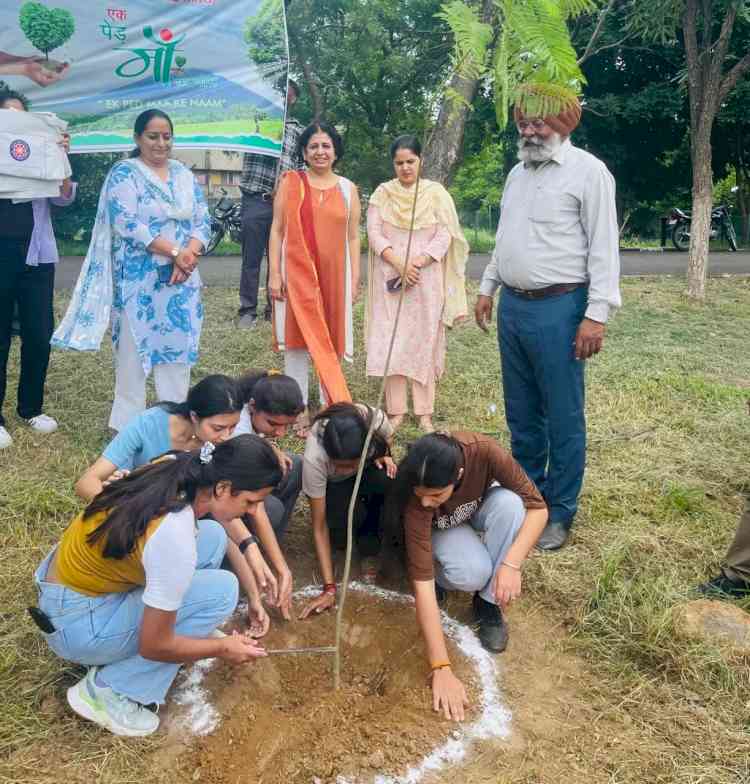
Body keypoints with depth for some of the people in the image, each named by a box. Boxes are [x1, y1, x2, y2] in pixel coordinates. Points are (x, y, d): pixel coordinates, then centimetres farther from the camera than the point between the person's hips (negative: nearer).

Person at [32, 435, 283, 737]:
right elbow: (154, 646, -21)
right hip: (76, 624, -8)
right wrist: (223, 648, -6)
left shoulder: (178, 469, -11)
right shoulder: (175, 539, -33)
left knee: (214, 535, -2)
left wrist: (253, 594, 8)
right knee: (221, 590, -16)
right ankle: (108, 690, -4)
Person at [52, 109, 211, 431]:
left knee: (178, 349, 7)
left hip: (183, 279, 5)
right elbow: (127, 224, -15)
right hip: (139, 280, -5)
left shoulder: (184, 174, 14)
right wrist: (175, 252, -18)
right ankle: (128, 425, 11)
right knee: (135, 350, 0)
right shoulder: (124, 173, -2)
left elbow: (202, 220, 7)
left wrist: (190, 254, -12)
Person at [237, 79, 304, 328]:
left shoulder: (299, 131, 14)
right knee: (251, 258, 0)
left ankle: (274, 308, 15)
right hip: (255, 200, -2)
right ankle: (248, 310, 6)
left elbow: (303, 168, 14)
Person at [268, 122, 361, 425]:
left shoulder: (348, 189, 9)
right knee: (298, 338, 2)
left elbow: (353, 237, 8)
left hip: (334, 274, 2)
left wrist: (355, 279, 2)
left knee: (331, 340, 7)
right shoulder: (290, 183, 4)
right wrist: (274, 273, -7)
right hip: (297, 273, -2)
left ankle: (330, 405, 18)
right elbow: (277, 230, 1)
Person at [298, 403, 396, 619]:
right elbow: (319, 526, -30)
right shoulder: (314, 459, -40)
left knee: (390, 480, -33)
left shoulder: (376, 420, -37)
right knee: (340, 536, -30)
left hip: (368, 470, 2)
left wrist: (384, 456, -29)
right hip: (333, 484, -2)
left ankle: (370, 547, -9)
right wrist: (329, 587, -32)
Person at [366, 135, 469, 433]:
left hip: (427, 279, -1)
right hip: (390, 277, 1)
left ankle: (425, 413, 8)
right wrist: (399, 264, -15)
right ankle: (396, 410, 7)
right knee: (391, 342, -1)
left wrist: (417, 263, -16)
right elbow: (374, 233, -1)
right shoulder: (382, 192, 7)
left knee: (425, 341, 2)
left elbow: (445, 235, -4)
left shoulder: (436, 192, 4)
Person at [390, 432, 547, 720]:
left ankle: (488, 604, -14)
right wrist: (441, 669, -42)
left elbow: (538, 507, -28)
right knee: (472, 574, -34)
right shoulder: (416, 501, -38)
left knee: (509, 503, -34)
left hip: (481, 508, 2)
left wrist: (511, 564, -41)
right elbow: (422, 583, -39)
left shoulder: (484, 451, -38)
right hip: (441, 528, -2)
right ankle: (438, 559, 3)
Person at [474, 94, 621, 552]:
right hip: (512, 306, 7)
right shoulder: (517, 174, 16)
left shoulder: (588, 171, -6)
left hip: (558, 308, -7)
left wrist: (597, 313, -17)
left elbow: (604, 247, -11)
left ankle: (560, 514, 13)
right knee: (521, 412, 15)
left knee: (563, 418, 1)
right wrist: (488, 288, 18)